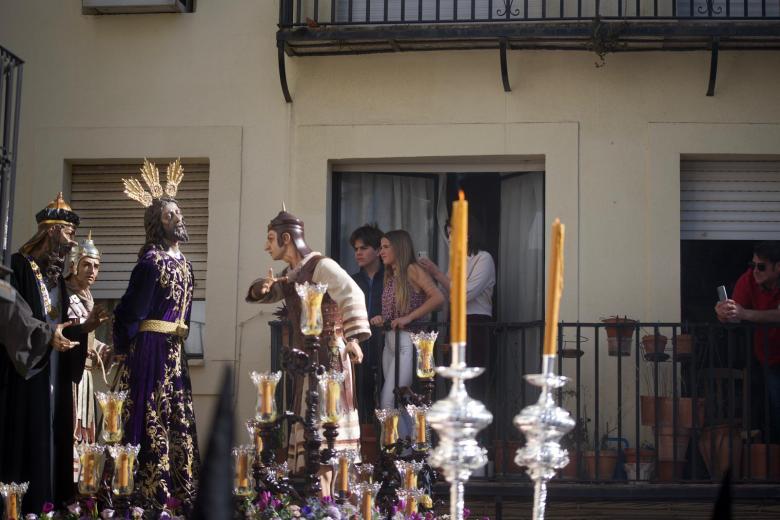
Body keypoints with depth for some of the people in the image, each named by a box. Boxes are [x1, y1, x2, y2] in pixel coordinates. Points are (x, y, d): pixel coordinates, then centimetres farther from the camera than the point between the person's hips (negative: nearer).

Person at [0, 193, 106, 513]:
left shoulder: (57, 275, 17)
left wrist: (84, 327, 6)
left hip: (56, 373, 8)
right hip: (26, 371, -8)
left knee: (53, 442, 6)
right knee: (27, 441, -8)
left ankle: (50, 505, 8)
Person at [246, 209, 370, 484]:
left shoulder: (321, 266, -13)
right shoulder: (290, 273, 15)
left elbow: (352, 295, -24)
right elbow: (268, 294, 27)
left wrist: (353, 338, -34)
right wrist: (262, 288, 1)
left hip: (327, 356, -9)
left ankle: (323, 489, -12)